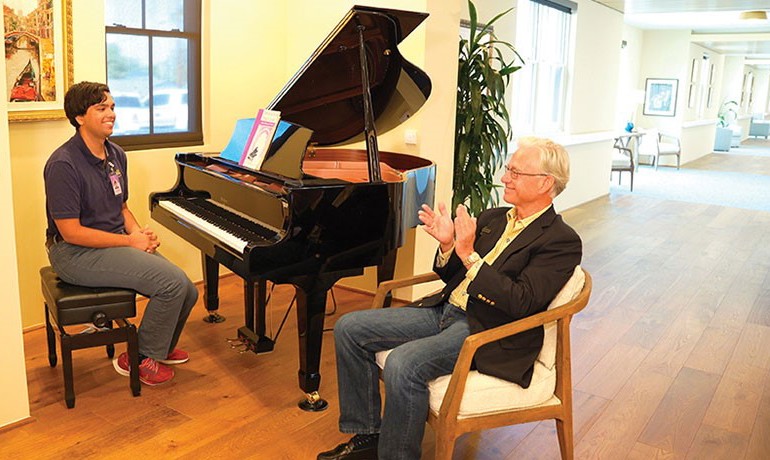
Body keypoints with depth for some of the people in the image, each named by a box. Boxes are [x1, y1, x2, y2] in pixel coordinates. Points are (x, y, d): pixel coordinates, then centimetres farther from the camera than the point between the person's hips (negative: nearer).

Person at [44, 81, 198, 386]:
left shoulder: (116, 155, 9)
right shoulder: (63, 164, -17)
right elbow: (71, 232, -19)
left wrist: (140, 233, -3)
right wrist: (131, 241, -18)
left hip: (116, 243, 8)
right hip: (76, 254, -8)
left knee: (187, 293, -3)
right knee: (174, 282, -23)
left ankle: (162, 346, 26)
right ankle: (138, 359, -2)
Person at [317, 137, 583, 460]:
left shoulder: (562, 241, -9)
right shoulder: (492, 218, 13)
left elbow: (521, 302, -21)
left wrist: (469, 254, -22)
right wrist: (448, 245, -4)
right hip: (446, 310, 8)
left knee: (402, 364, -32)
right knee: (349, 328, -1)